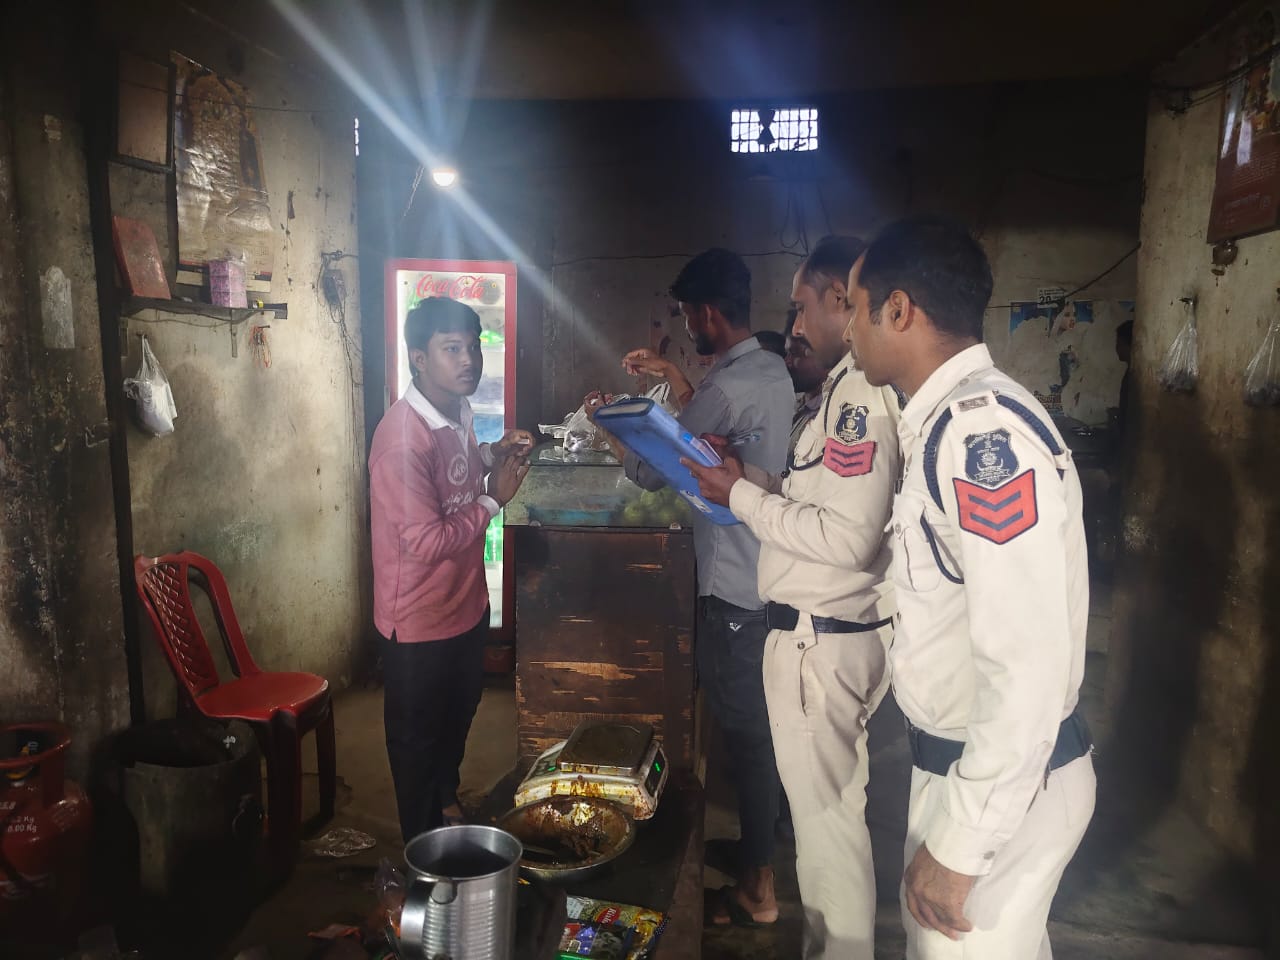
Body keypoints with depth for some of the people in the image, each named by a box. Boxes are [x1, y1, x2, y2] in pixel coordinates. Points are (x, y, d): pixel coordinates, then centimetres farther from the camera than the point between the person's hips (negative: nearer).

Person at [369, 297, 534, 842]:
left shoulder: (458, 413, -2)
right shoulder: (403, 437, -29)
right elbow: (427, 541, -30)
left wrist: (493, 455, -1)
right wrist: (494, 498, -21)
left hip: (466, 602, 8)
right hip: (419, 619, -8)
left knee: (458, 715, 28)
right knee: (416, 735, 15)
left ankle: (446, 799, 53)